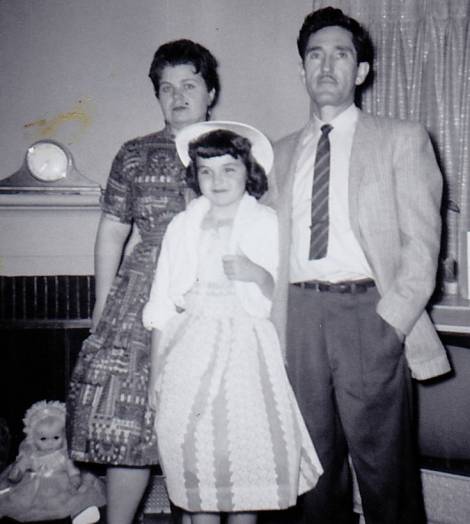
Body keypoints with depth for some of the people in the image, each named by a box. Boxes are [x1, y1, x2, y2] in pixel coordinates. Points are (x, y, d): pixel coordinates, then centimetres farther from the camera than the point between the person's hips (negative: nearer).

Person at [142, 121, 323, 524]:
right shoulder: (183, 226, 9)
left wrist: (257, 275, -16)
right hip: (191, 355, 2)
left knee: (247, 450, -2)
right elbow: (162, 308, 10)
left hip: (248, 354, -2)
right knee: (191, 457, 3)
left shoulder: (271, 224, 3)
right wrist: (155, 376, 6)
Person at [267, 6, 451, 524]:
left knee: (385, 470, 1)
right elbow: (278, 245, 12)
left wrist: (390, 321, -12)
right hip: (301, 315, 3)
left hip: (368, 312, -3)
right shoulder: (283, 152, 17)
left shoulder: (401, 139, 7)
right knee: (315, 468, 11)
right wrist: (278, 325, 2)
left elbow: (421, 243, -1)